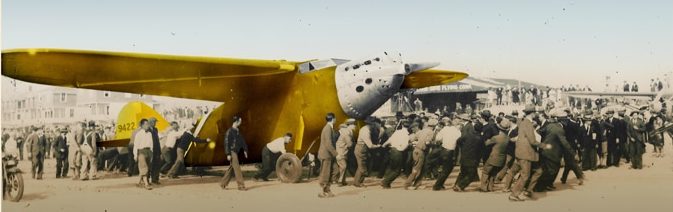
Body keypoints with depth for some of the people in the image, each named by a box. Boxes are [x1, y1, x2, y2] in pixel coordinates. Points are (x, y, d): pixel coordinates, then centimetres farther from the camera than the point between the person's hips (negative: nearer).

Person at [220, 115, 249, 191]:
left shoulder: (238, 131, 14)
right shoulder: (229, 131, -11)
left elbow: (242, 141, 19)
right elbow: (226, 143, -14)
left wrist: (245, 150, 13)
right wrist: (228, 154, -18)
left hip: (236, 152, 9)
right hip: (232, 152, -9)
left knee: (232, 168, 12)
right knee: (237, 168, -10)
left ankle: (223, 184, 21)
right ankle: (241, 185, -9)